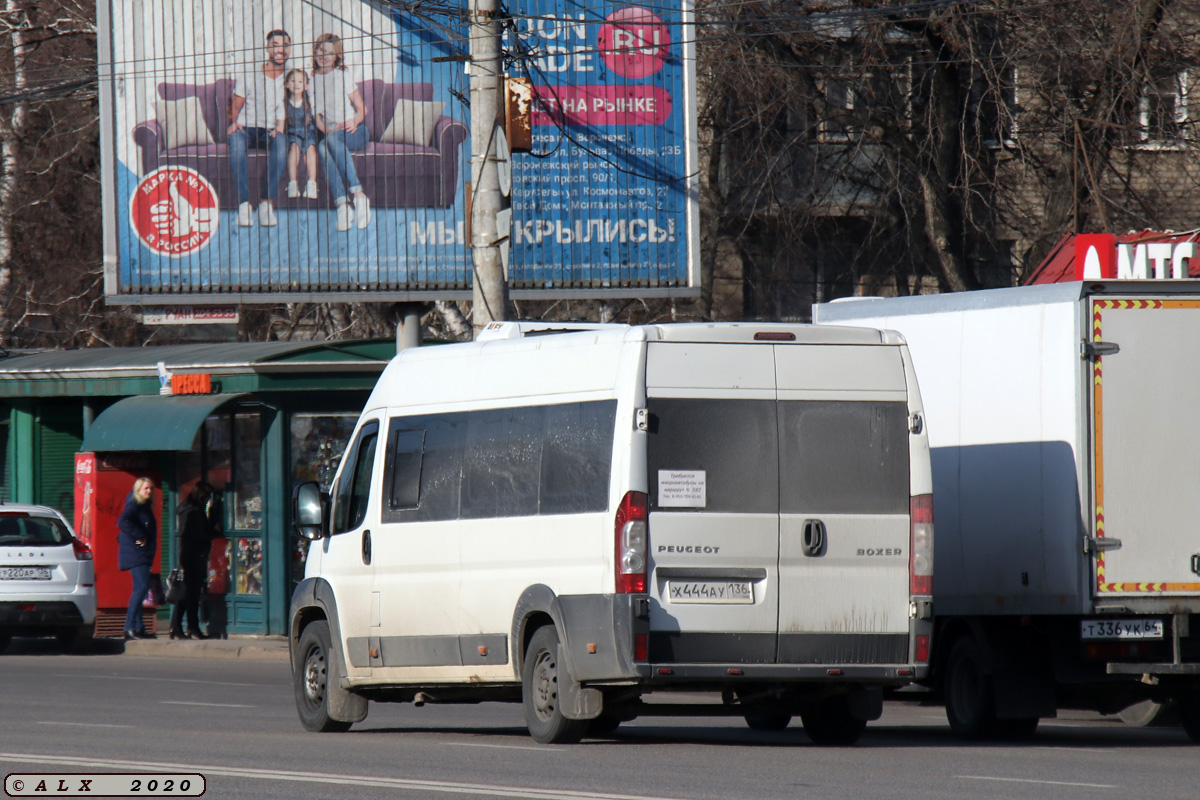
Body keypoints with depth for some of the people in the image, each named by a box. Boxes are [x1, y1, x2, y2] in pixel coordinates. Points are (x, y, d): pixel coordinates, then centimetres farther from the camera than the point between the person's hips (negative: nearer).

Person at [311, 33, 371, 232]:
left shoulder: (345, 76, 10)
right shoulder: (312, 81, 16)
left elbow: (362, 109, 6)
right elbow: (316, 115, 9)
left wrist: (355, 121, -16)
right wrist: (326, 129, -12)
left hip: (354, 132, -2)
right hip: (330, 132, 2)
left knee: (332, 140, -38)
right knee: (323, 148, -36)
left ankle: (359, 196, -46)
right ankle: (342, 206, -49)